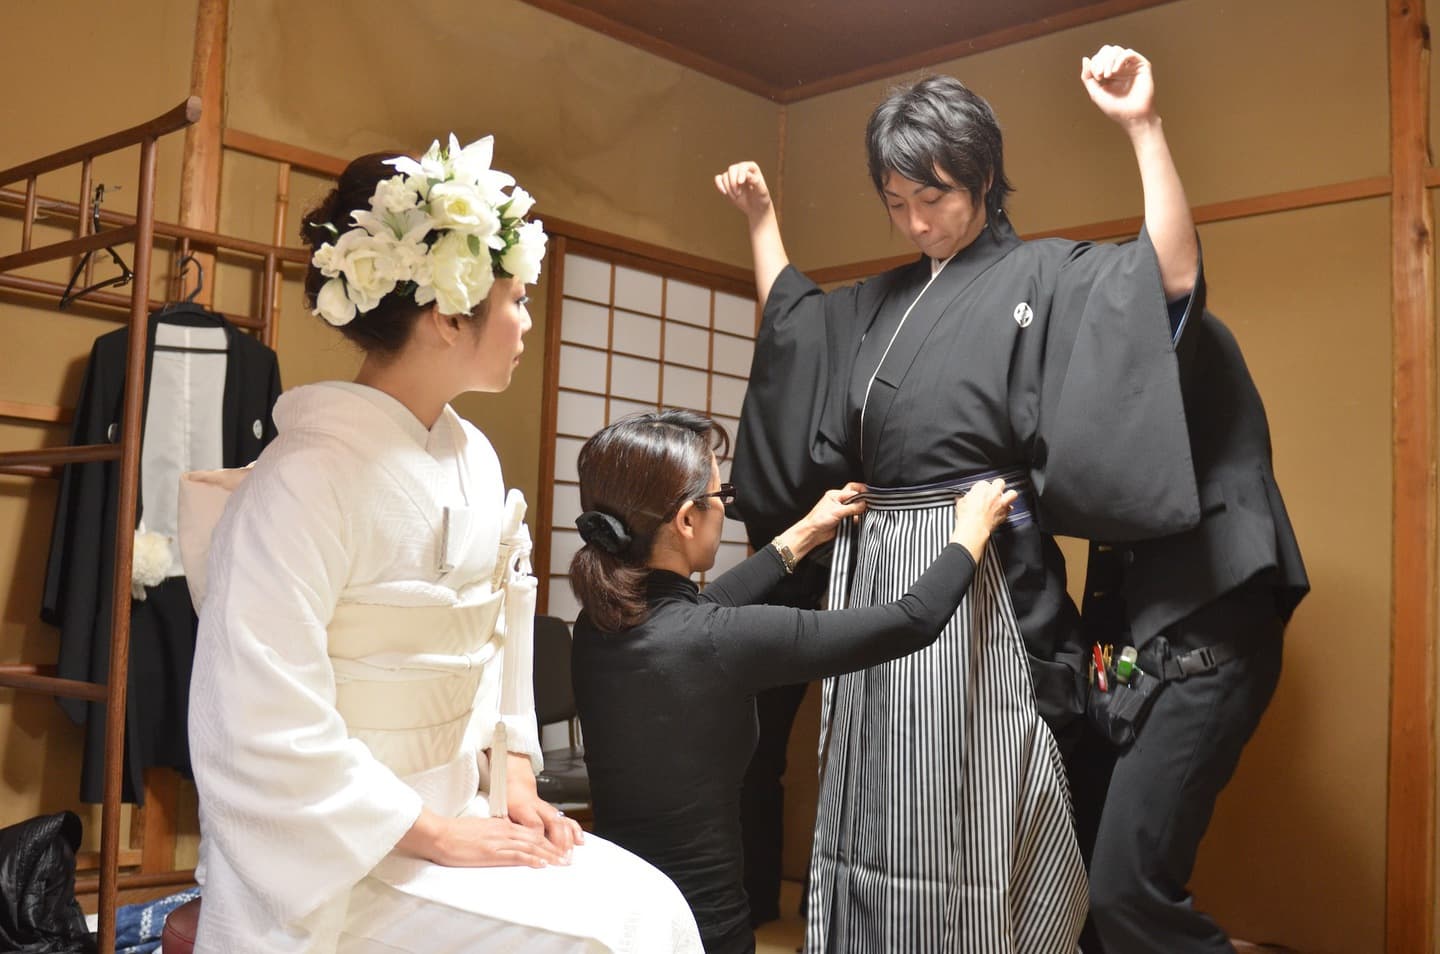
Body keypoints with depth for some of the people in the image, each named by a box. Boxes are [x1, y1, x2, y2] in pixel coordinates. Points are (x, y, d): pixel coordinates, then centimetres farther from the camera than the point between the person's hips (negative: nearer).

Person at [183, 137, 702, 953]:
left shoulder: (475, 458, 4)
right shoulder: (309, 477, -20)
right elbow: (264, 731, -23)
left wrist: (514, 774, 0)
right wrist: (437, 834, -18)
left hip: (458, 815, 7)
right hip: (334, 855, -7)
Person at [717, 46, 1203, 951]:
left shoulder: (1039, 276, -1)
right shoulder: (880, 302, 17)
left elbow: (1173, 275, -13)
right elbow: (788, 318, 32)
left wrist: (1144, 126, -18)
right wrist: (761, 218, 29)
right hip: (872, 569, 6)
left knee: (972, 817, -2)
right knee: (879, 809, 12)